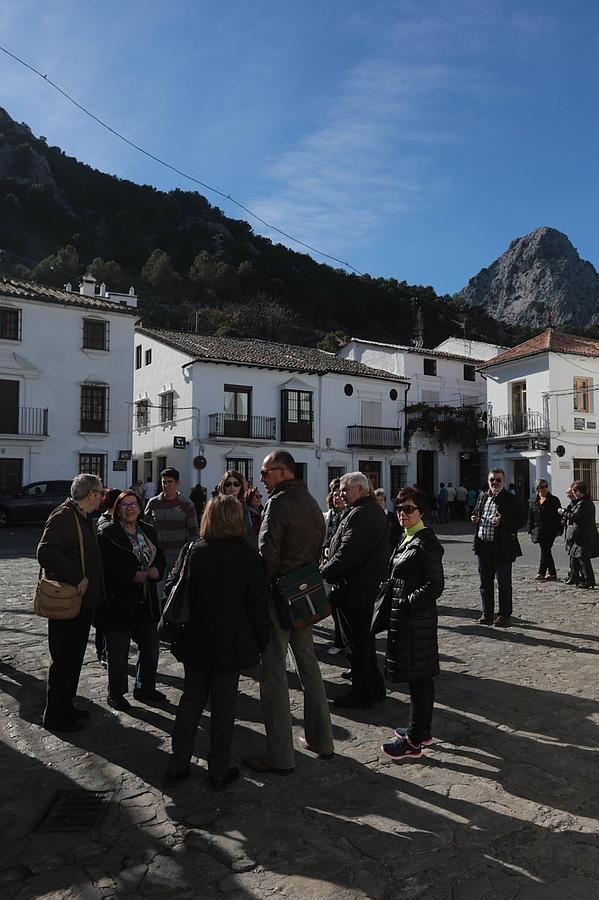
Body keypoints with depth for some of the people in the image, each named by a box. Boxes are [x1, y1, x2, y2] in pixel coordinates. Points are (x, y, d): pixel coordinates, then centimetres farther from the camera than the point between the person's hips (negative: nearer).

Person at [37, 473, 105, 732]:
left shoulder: (85, 519, 14)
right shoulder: (63, 517, -17)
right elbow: (45, 553, -29)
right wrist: (77, 577, -25)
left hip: (83, 601, 10)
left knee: (75, 656, 19)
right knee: (64, 660, 1)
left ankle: (66, 706, 32)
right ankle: (55, 716, 14)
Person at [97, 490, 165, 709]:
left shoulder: (148, 531, 10)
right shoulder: (107, 534, -9)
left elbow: (160, 556, 15)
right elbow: (105, 568, -16)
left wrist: (157, 570, -6)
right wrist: (132, 576, -23)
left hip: (146, 603, 6)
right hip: (118, 603, -6)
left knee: (150, 647, 15)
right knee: (118, 652, 6)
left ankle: (145, 687, 34)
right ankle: (115, 695, 24)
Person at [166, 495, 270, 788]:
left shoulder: (192, 552, -6)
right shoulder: (249, 557, -11)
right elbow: (257, 605, -9)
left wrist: (179, 631, 13)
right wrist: (261, 641, 2)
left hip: (195, 641, 3)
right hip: (231, 643, -2)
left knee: (192, 698, 18)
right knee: (224, 704, 10)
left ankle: (178, 763, 25)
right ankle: (219, 770, 20)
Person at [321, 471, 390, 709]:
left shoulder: (359, 515, -21)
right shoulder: (374, 510, 13)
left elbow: (347, 554, -27)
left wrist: (324, 573, -14)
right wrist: (329, 568, 13)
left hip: (354, 589, -11)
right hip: (369, 586, 11)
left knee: (356, 642, 1)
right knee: (365, 638, 20)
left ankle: (362, 694, 12)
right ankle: (375, 686, 31)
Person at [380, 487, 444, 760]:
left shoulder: (426, 543, -17)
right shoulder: (408, 539, 13)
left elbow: (435, 586, -20)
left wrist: (406, 604, -18)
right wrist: (396, 607, 13)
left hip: (416, 621, -10)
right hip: (406, 617, 10)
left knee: (418, 678, 0)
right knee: (421, 676, 18)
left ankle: (413, 742, 9)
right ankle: (423, 729, 31)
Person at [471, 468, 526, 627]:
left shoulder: (510, 499, -5)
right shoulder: (482, 498, 13)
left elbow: (520, 520, -11)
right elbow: (476, 513, 26)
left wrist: (502, 521, -24)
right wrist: (475, 519, 3)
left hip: (502, 547, -6)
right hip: (483, 545, 6)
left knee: (504, 583, 4)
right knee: (485, 582, 12)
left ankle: (504, 616, 14)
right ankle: (487, 614, 23)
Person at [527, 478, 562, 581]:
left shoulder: (554, 500, 2)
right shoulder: (533, 502, 12)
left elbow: (559, 516, -1)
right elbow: (530, 518, 14)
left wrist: (559, 530, -7)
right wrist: (530, 531, 9)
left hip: (550, 530, -5)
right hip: (539, 530, 5)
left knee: (545, 551, -9)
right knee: (546, 551, 8)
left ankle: (541, 573, -7)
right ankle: (552, 574, 15)